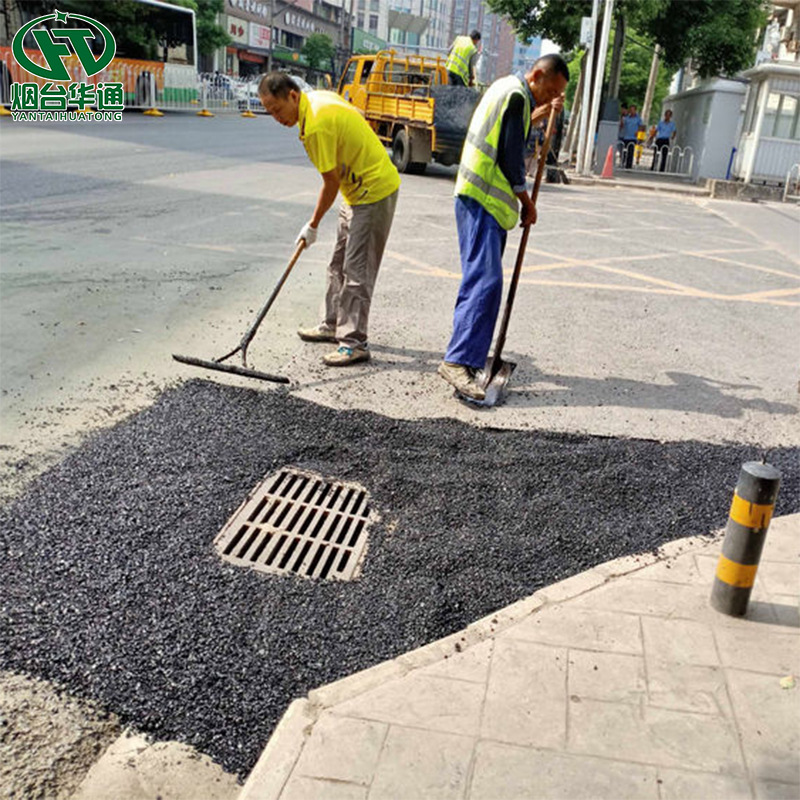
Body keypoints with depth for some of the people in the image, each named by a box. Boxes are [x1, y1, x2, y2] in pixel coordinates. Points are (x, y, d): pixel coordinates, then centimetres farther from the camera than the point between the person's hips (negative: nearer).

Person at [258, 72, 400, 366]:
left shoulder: (316, 126, -25)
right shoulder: (318, 97, 4)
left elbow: (331, 182, -21)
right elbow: (357, 117, 18)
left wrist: (312, 226, -10)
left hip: (374, 192, -11)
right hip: (358, 190, 11)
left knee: (356, 270, -10)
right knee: (339, 264, 16)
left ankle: (354, 343, -6)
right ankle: (333, 325, 27)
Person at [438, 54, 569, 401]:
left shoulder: (506, 87, 21)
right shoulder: (517, 95, -11)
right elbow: (510, 157, -15)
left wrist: (543, 112, 26)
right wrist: (527, 202, -4)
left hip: (480, 197, 11)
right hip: (482, 201, -11)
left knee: (480, 276, 14)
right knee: (486, 279, -19)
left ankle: (470, 347, 22)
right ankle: (458, 360, -24)